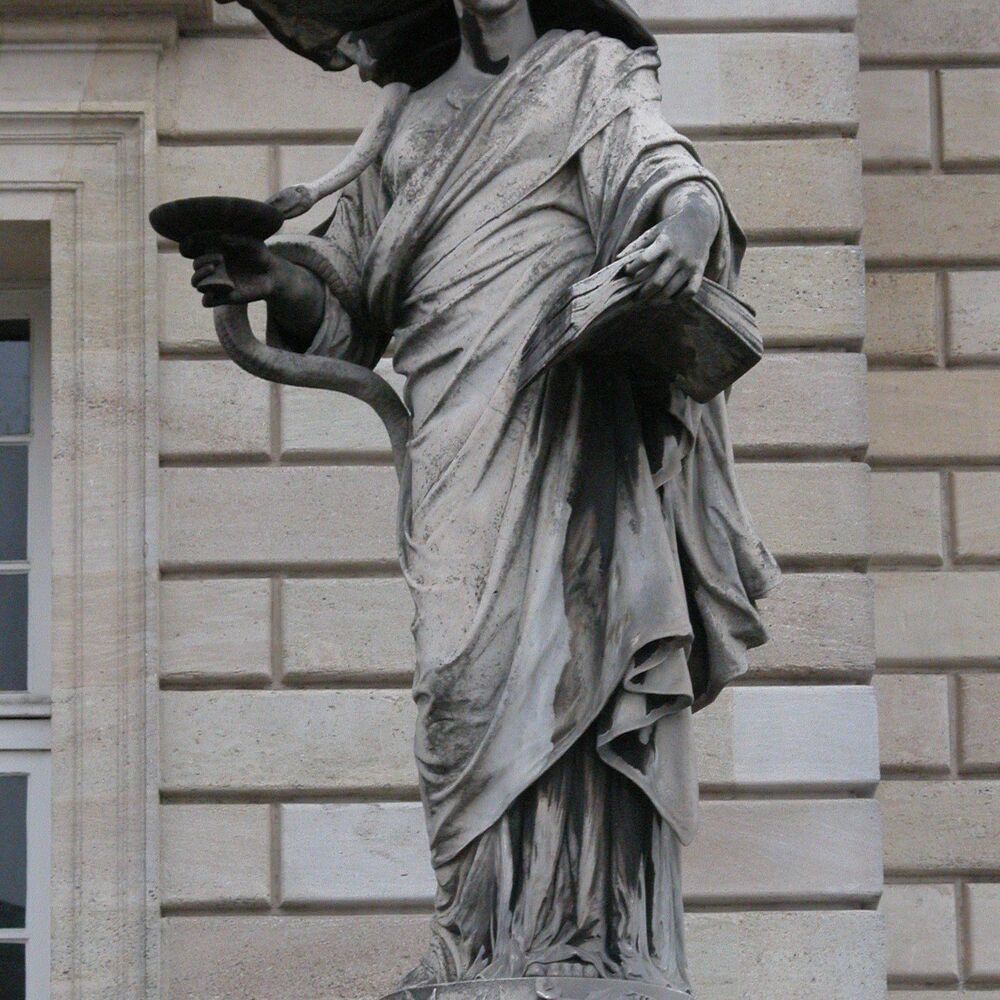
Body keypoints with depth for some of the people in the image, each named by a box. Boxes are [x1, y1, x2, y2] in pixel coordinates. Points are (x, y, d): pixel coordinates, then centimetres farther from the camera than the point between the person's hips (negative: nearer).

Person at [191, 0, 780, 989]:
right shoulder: (415, 120, 26)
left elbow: (667, 175, -4)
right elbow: (344, 300, 24)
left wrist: (690, 224, -27)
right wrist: (272, 275, 3)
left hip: (563, 419, -4)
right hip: (458, 448, 4)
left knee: (568, 661, -17)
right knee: (479, 676, -7)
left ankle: (585, 941, -25)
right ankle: (493, 947, -14)